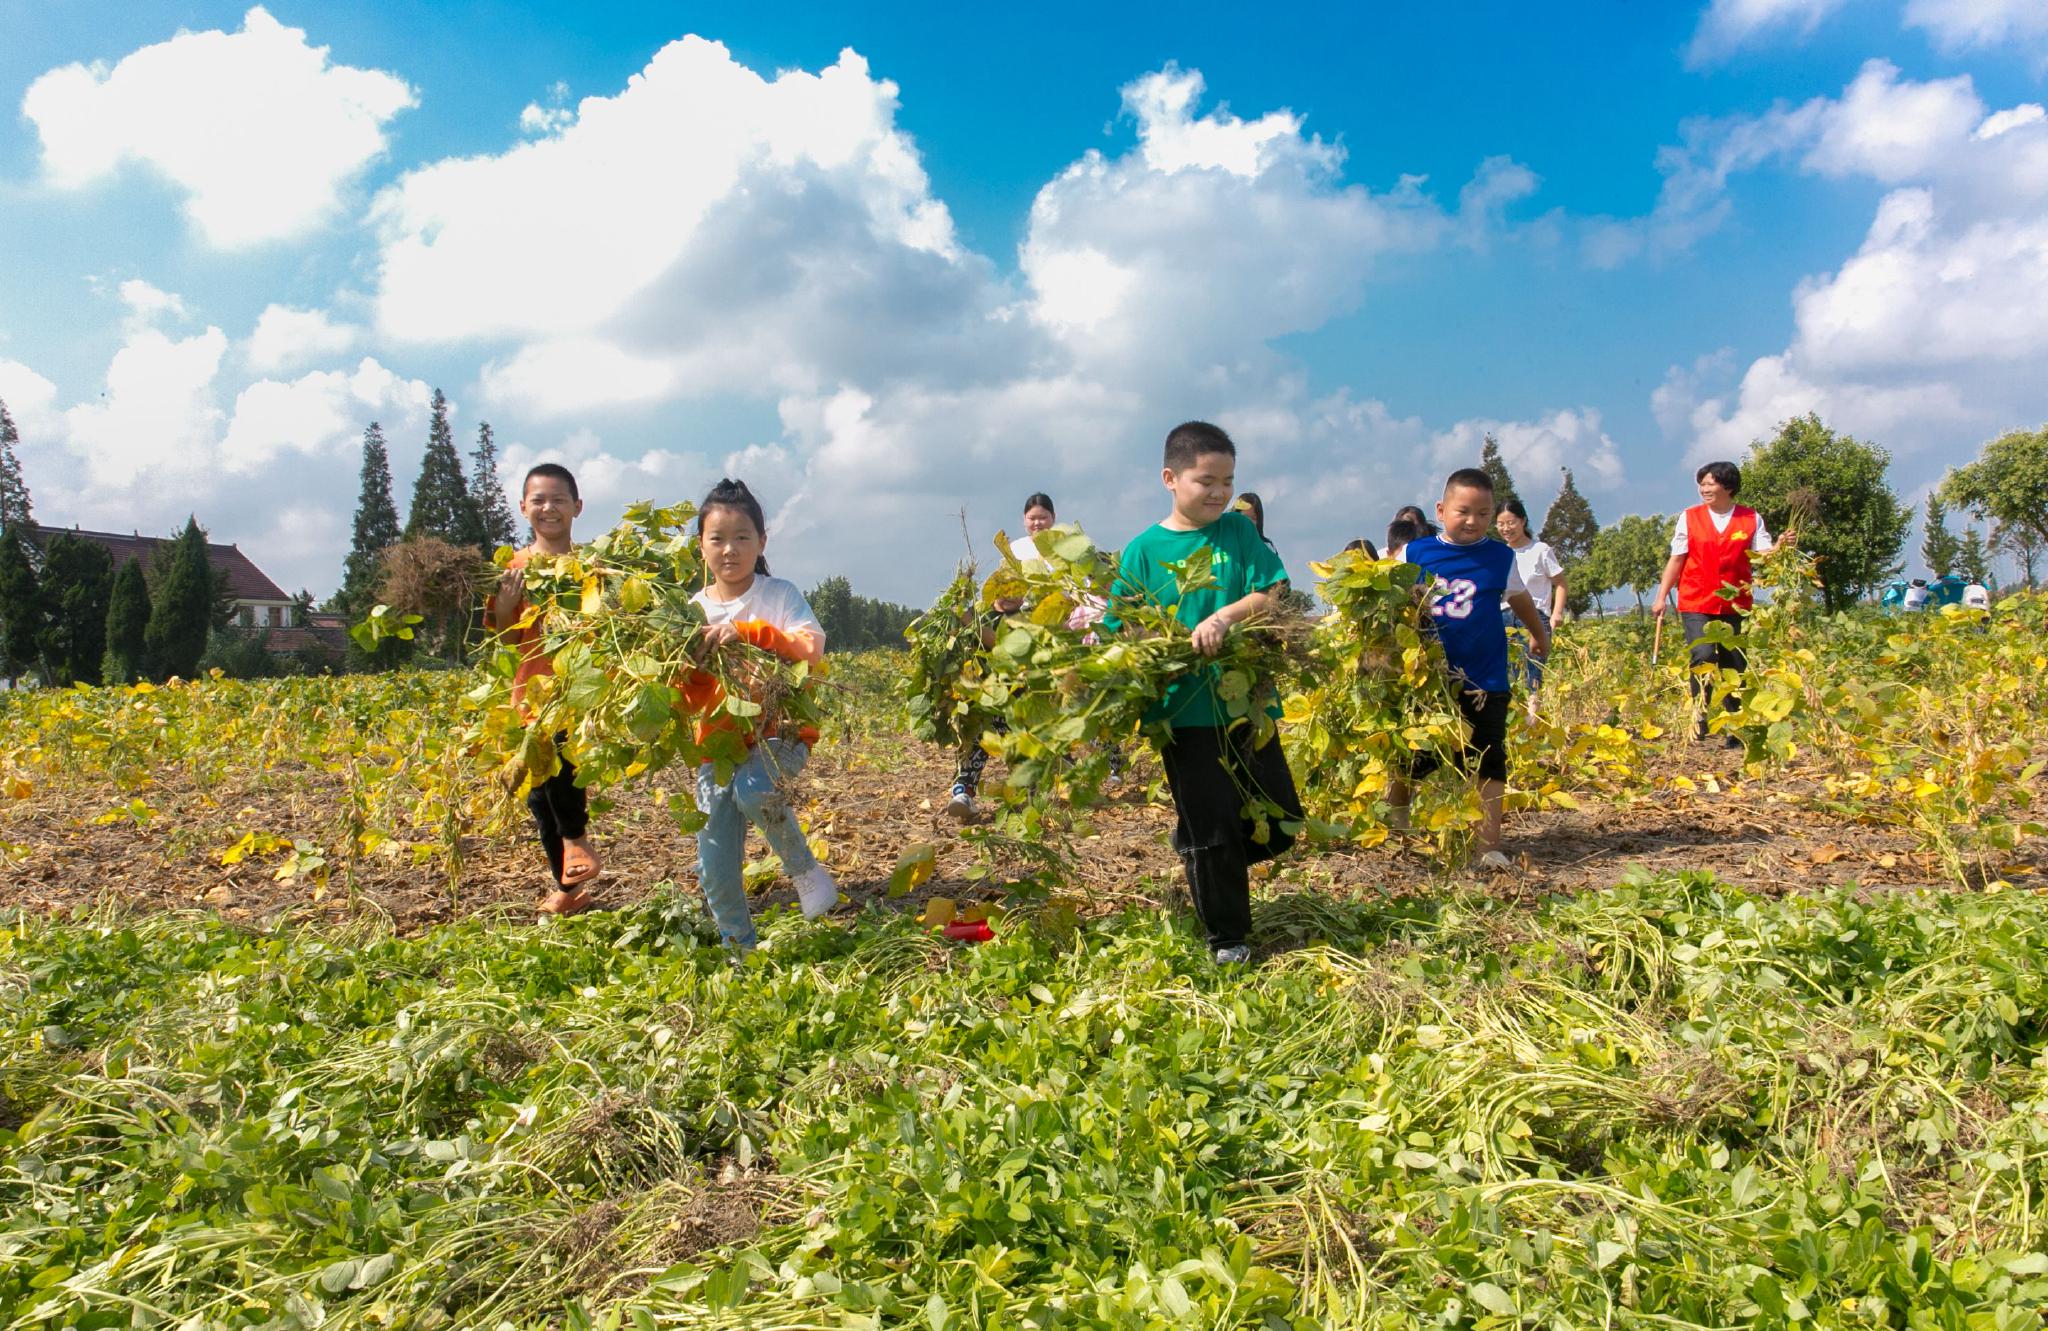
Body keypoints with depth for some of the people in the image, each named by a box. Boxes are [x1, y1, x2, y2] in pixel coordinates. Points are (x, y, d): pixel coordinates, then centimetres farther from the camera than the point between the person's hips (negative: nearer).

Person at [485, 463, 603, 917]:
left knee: (556, 750, -32)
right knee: (539, 796, 10)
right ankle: (568, 888, 26)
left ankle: (576, 839, -5)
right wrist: (505, 602, -12)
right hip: (533, 690, 4)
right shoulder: (514, 568, 7)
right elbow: (507, 636, 6)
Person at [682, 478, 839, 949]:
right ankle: (740, 949, 24)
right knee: (714, 870, 1)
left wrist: (747, 632, -28)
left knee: (753, 789, -36)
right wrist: (687, 677, -18)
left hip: (779, 731, -4)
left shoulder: (780, 595, -2)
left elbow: (812, 649, -19)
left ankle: (804, 868, -7)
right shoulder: (695, 609, 6)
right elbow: (692, 696, 5)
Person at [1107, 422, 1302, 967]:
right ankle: (1227, 940, 23)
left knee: (1280, 822, 10)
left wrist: (1225, 616, -21)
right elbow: (1122, 628, 1)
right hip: (1185, 712, -2)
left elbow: (1273, 595, -4)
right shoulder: (1144, 548, -2)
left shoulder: (1239, 530, 3)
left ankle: (1207, 853, 37)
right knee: (1211, 829, 5)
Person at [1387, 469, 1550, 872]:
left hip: (1483, 683, 0)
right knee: (1409, 762, 10)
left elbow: (1520, 599, 21)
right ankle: (1392, 833, 34)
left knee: (1488, 766, 0)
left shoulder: (1500, 557, 2)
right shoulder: (1416, 553, -2)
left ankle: (1489, 848, 7)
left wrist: (1539, 634, 37)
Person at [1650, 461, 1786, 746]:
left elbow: (1764, 554, -2)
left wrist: (1780, 547, -24)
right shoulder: (1690, 517, 4)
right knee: (1703, 657, -20)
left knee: (1735, 666, 4)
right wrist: (1661, 597, 2)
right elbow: (1676, 560, 6)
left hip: (1735, 605, 1)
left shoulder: (1751, 519, 5)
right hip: (1696, 604, -1)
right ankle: (1699, 718, -9)